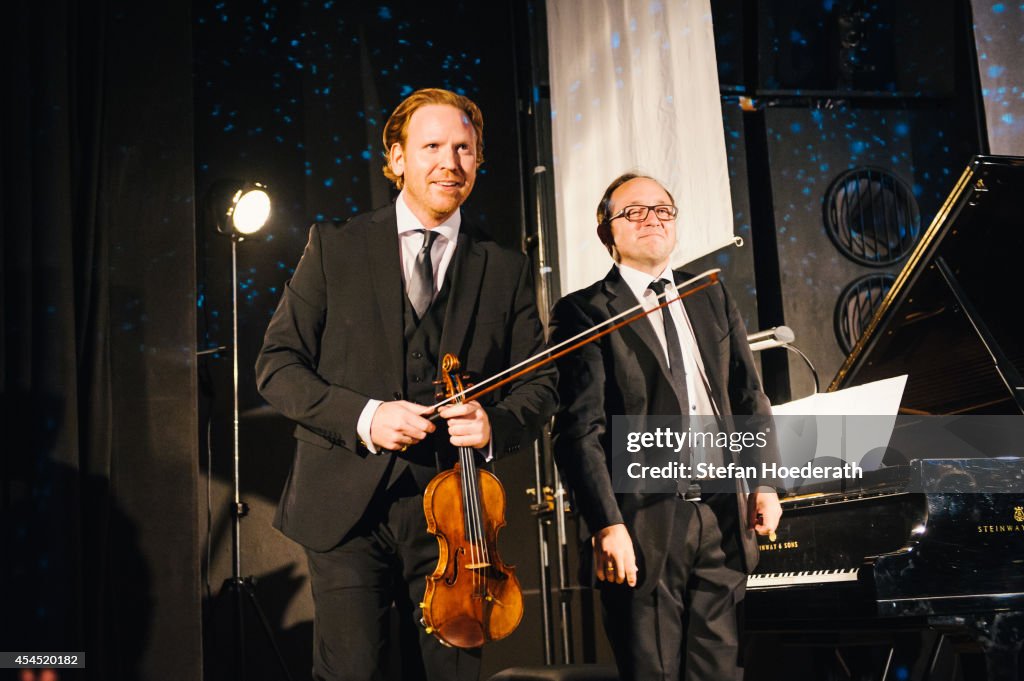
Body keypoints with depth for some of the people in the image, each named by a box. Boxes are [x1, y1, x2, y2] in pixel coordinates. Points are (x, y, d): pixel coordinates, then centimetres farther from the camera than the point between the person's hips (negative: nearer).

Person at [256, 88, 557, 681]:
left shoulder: (507, 271, 9)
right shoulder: (336, 247, 5)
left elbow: (539, 386, 9)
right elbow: (277, 365, 3)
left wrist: (495, 425, -14)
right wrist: (362, 416, -14)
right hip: (347, 508, -1)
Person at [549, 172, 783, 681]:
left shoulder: (712, 299, 15)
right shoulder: (584, 313, -4)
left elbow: (749, 396, 16)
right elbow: (579, 430, -11)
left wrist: (764, 482, 5)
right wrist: (606, 525, -19)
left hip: (723, 516, 5)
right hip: (644, 526, -5)